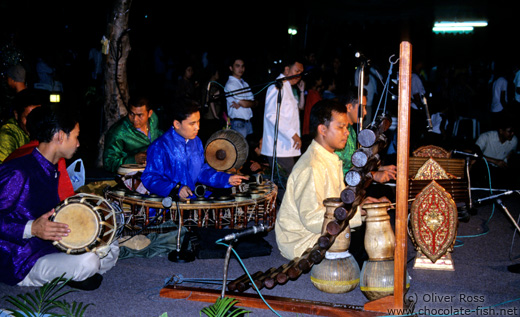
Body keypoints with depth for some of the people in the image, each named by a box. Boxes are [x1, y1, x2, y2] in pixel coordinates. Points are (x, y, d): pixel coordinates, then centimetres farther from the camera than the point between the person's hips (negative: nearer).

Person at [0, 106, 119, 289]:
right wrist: (31, 228, -35)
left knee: (111, 249, 6)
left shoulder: (52, 171, 11)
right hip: (21, 264, -9)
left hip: (50, 249, 9)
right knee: (87, 261, -30)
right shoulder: (17, 172, -19)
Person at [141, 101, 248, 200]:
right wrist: (176, 189, -28)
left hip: (193, 196, 8)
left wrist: (227, 179, 10)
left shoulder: (196, 142, 15)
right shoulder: (160, 146, -12)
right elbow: (150, 178, -13)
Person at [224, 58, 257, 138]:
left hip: (248, 122, 7)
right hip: (238, 123, -7)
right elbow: (244, 103, -15)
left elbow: (253, 103, 6)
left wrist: (240, 104, -9)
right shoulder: (230, 84, -7)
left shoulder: (245, 84, 17)